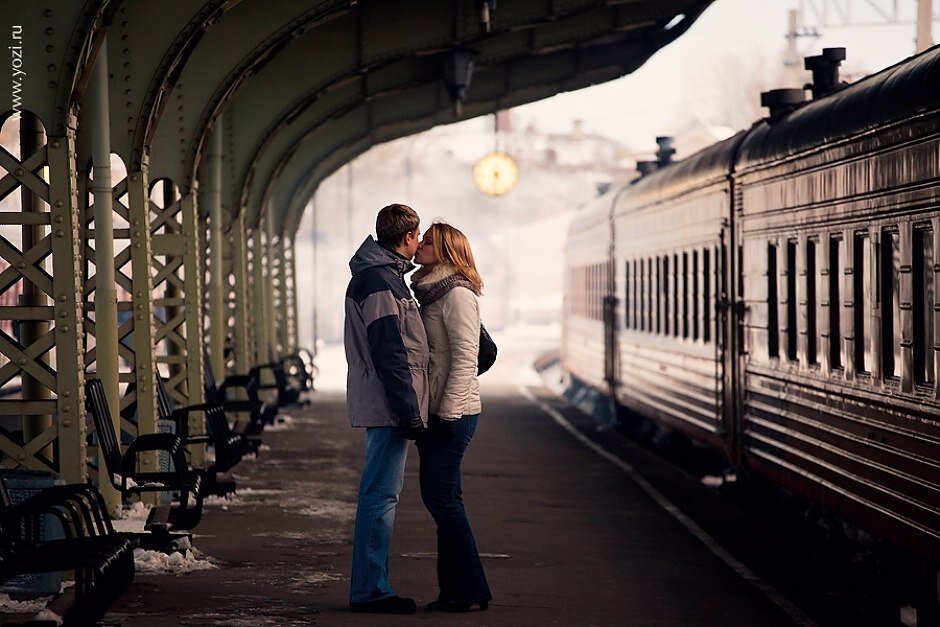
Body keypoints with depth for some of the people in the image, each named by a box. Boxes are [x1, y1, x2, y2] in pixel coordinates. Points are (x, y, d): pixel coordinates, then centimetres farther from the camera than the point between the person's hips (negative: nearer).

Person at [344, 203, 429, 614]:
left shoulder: (383, 275, 19)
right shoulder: (379, 281, -15)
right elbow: (390, 354, -20)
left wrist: (410, 408, 23)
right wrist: (410, 411, -20)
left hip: (382, 406, 11)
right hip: (389, 407, -11)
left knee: (381, 493, 13)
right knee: (381, 494, -9)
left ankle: (371, 585, 18)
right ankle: (369, 589, -7)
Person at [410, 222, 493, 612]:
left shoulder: (457, 295, -12)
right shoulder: (428, 292, 16)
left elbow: (465, 359, -17)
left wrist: (449, 413, -20)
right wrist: (433, 414, 16)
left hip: (453, 412, -9)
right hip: (435, 411, 9)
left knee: (440, 496, -8)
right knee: (443, 498, 10)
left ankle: (470, 590, -3)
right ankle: (455, 587, 13)